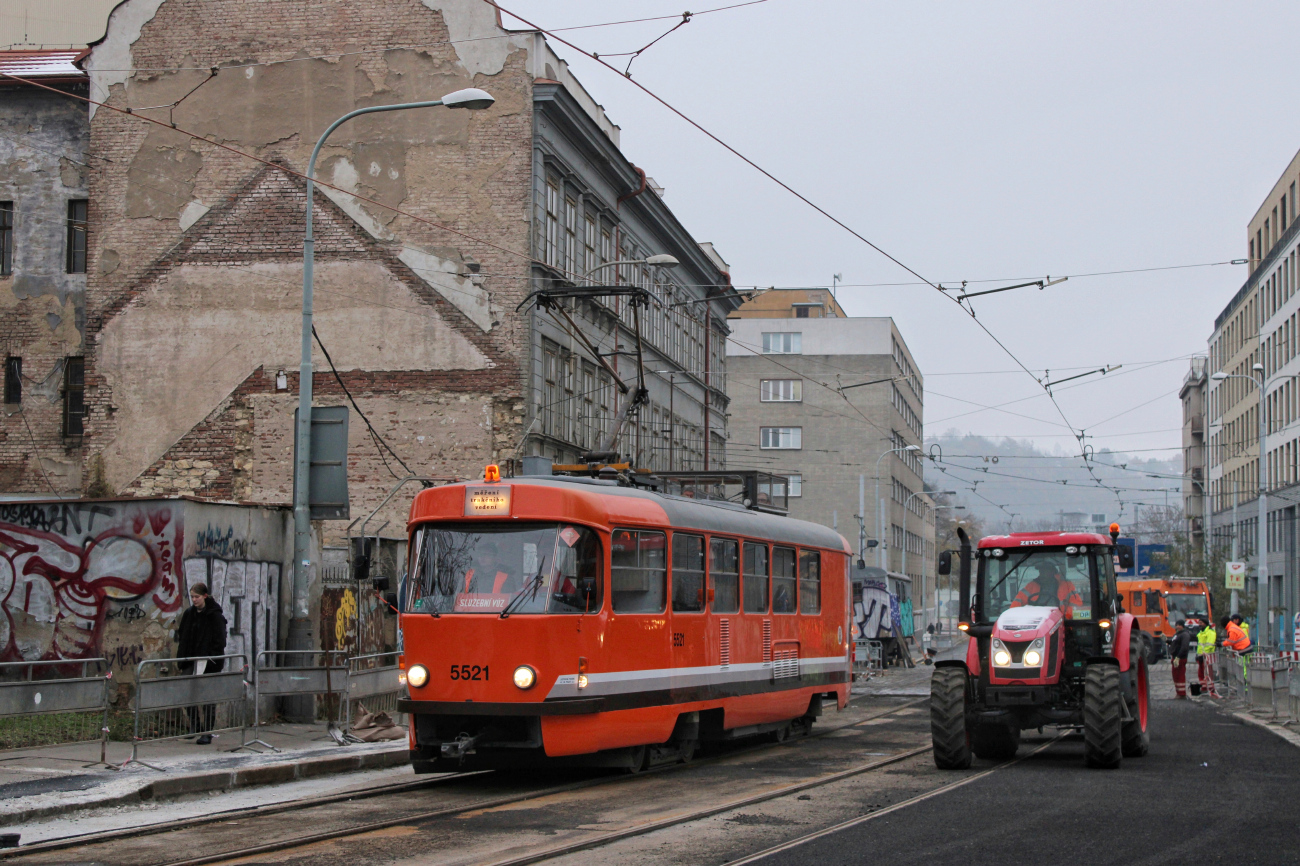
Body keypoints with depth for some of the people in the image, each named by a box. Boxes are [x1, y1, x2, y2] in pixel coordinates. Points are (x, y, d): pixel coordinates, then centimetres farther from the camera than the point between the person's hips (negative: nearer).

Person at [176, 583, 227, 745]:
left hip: (208, 663, -5)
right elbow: (182, 637, 16)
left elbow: (219, 640, -10)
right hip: (191, 661, 5)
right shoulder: (188, 614, 9)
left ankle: (207, 733, 4)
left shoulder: (215, 615, -8)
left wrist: (211, 659, -17)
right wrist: (181, 658, 6)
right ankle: (195, 728, 18)